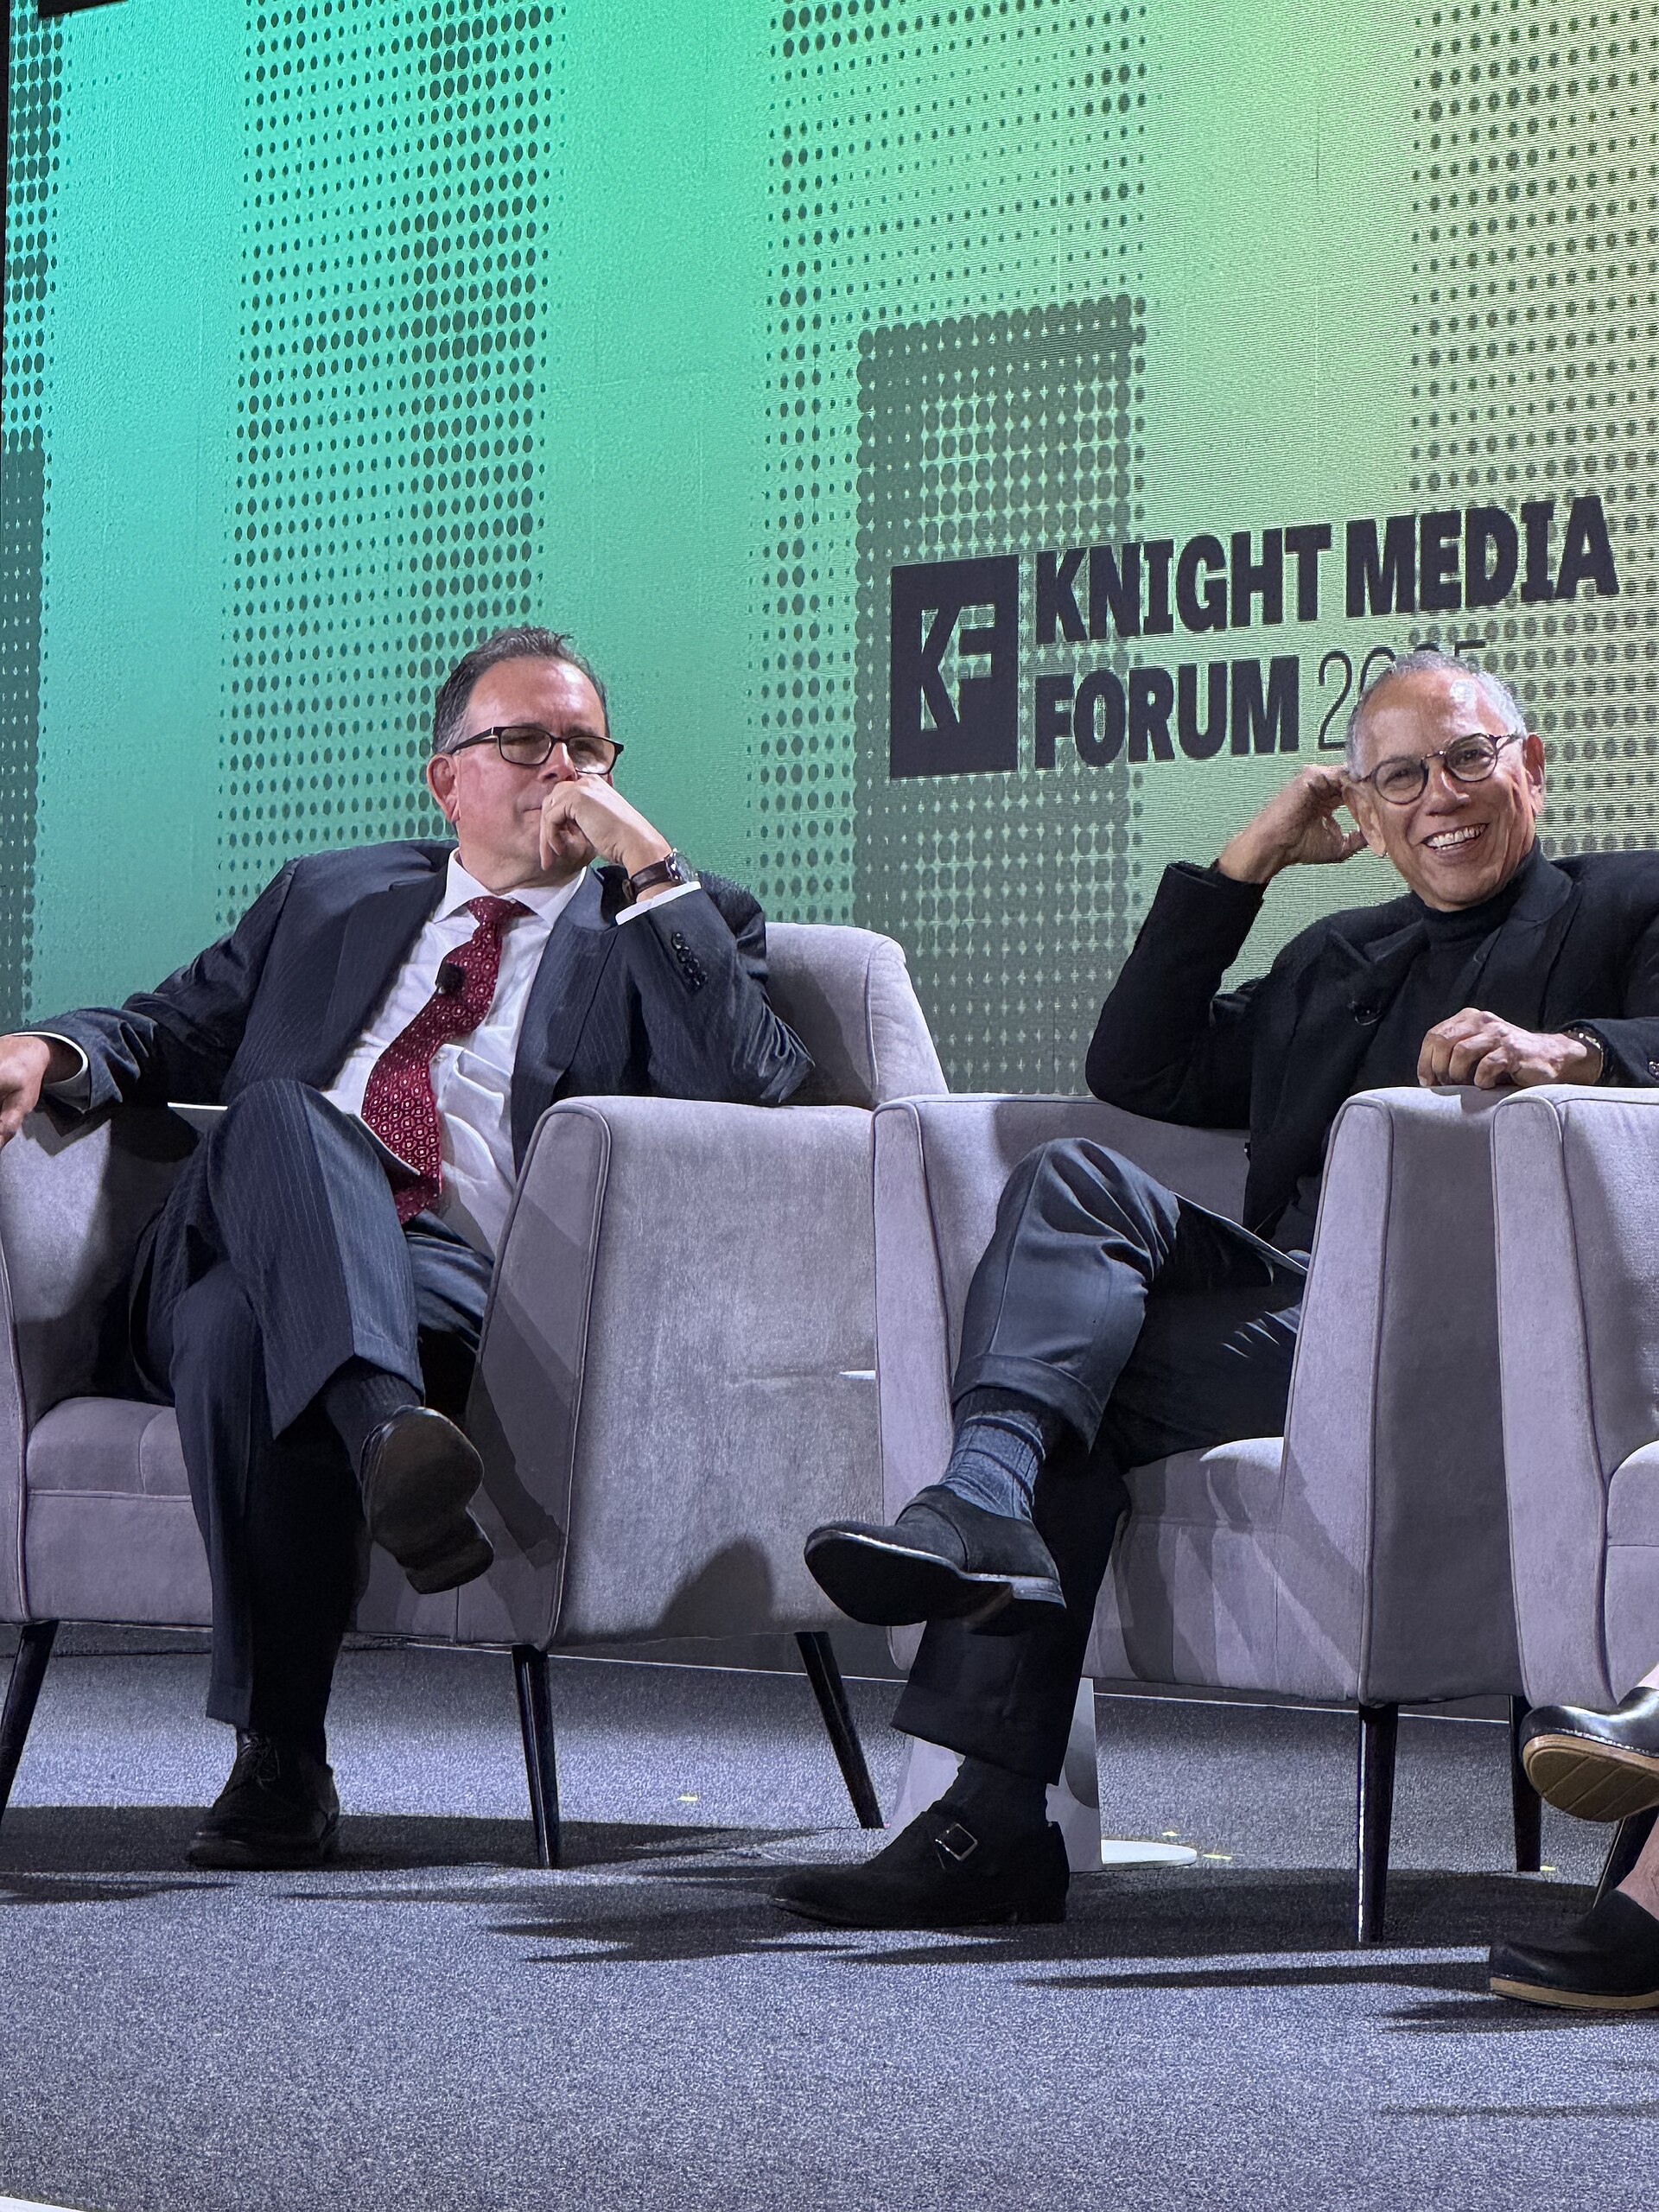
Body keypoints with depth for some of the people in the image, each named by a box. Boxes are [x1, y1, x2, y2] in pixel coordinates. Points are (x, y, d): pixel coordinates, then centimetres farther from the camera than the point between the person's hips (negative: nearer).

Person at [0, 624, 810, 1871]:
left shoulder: (670, 929, 20)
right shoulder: (328, 900, 32)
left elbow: (753, 1085, 0)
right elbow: (171, 1033, 29)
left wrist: (647, 860, -1)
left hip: (450, 1288, -3)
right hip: (243, 1245, 3)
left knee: (246, 1334, -38)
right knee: (281, 1111, -36)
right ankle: (388, 1434, -54)